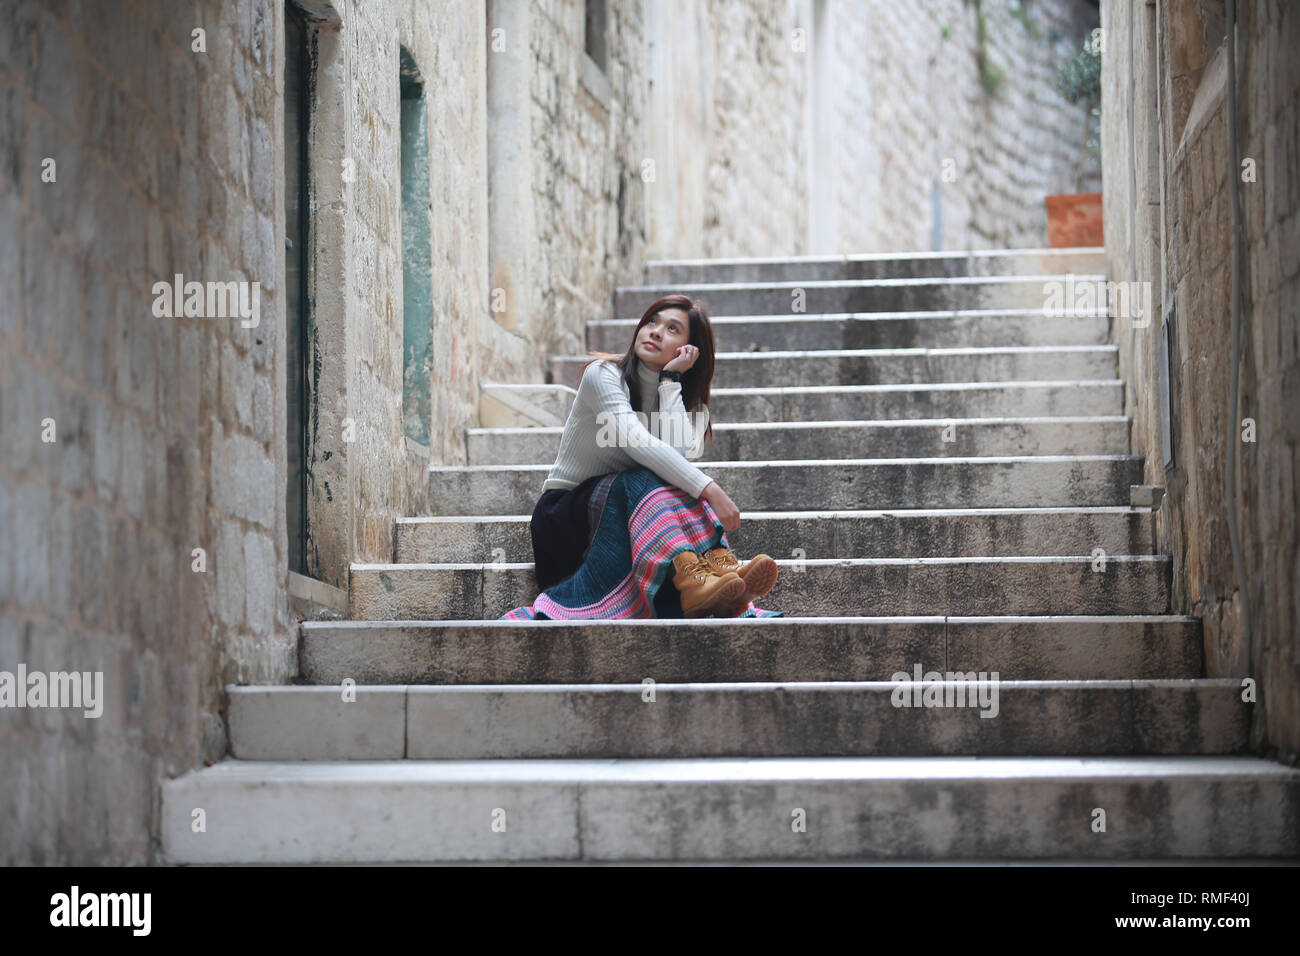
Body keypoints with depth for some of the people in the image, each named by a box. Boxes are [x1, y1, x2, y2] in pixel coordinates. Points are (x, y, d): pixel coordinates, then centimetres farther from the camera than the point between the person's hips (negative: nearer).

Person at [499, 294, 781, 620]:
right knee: (646, 480, -34)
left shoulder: (685, 399, 6)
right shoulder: (604, 375, -10)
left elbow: (680, 451, -19)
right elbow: (636, 442, -28)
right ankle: (693, 584, -60)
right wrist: (709, 489, -37)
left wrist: (670, 381, -15)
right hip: (564, 517, -5)